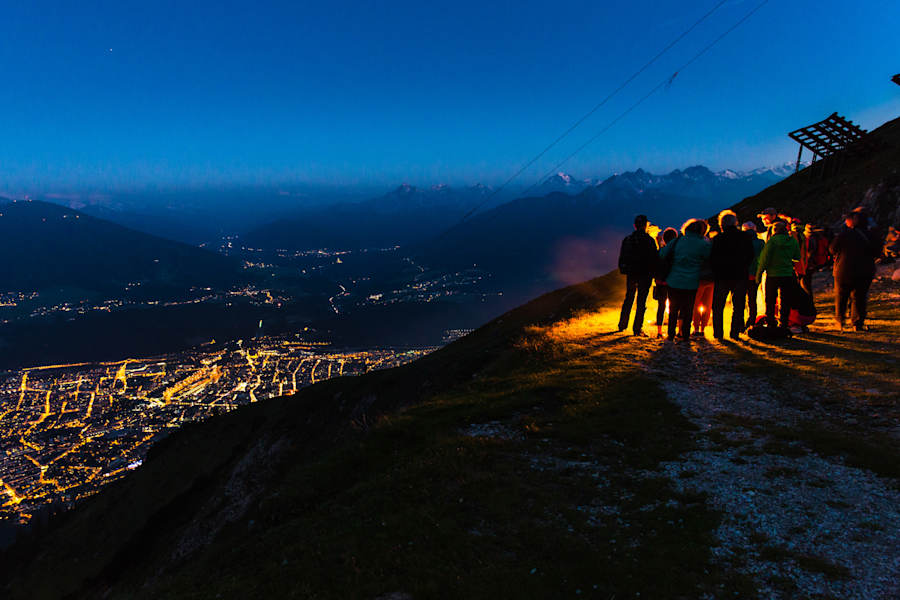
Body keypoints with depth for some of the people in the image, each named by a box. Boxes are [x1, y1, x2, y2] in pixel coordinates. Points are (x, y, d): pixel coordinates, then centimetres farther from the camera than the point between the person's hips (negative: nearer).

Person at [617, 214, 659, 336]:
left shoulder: (627, 240, 3)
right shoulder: (649, 240, -11)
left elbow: (622, 258, 9)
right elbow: (654, 259, -11)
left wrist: (624, 270, 19)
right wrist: (653, 273, -3)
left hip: (631, 274, 4)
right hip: (644, 275, -4)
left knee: (628, 299, 18)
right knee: (641, 302, 2)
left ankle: (622, 325, 24)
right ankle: (637, 329, 2)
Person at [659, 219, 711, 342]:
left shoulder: (677, 241, 1)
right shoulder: (704, 244, -8)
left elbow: (662, 254, 2)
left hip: (674, 282, 2)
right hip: (691, 284, -2)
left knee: (673, 310, 16)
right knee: (688, 311, 12)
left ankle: (671, 335, 18)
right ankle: (685, 336, 15)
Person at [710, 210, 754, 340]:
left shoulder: (718, 238, -7)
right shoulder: (745, 238, 2)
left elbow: (712, 259, -7)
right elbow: (751, 256, 6)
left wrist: (716, 272, 5)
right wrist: (743, 269, 13)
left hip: (722, 277, -2)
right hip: (740, 277, 2)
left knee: (718, 306, 10)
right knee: (738, 306, 11)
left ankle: (718, 333, 9)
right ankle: (735, 333, 10)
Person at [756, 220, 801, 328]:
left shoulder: (772, 241, -10)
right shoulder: (793, 241, 5)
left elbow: (764, 259, -11)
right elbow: (797, 259, 13)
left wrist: (758, 274, -4)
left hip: (773, 275, -4)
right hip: (788, 275, 4)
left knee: (770, 301, 6)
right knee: (785, 301, 10)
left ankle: (770, 324, 8)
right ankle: (783, 324, 12)